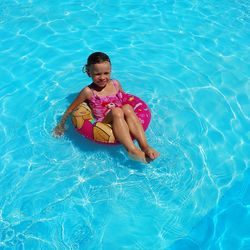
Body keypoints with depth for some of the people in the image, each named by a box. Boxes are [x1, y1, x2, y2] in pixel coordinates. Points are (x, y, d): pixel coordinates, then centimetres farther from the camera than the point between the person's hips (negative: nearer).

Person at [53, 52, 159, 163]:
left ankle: (144, 145, -34)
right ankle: (132, 150, -42)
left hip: (121, 122, 4)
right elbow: (71, 109, 5)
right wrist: (61, 124, 10)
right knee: (116, 111, -32)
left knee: (127, 107, -26)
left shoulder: (115, 84, 9)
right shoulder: (89, 91, -3)